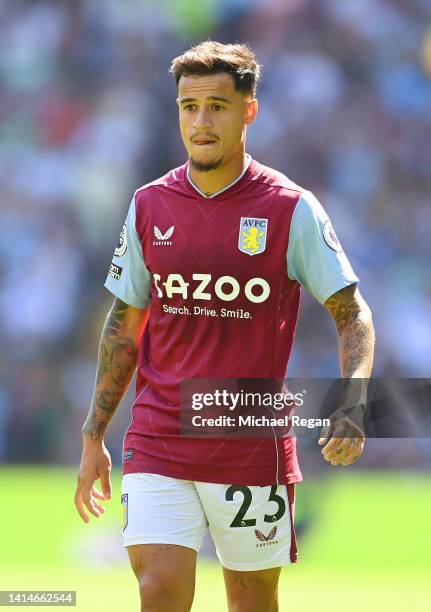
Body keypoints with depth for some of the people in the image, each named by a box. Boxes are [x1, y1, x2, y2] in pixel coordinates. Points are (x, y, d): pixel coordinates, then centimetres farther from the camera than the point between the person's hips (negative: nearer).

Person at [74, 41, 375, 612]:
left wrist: (351, 407, -19)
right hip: (158, 446, 2)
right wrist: (94, 436, 13)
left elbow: (352, 313, -2)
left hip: (254, 451, -2)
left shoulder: (292, 209, -4)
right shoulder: (149, 206, 6)